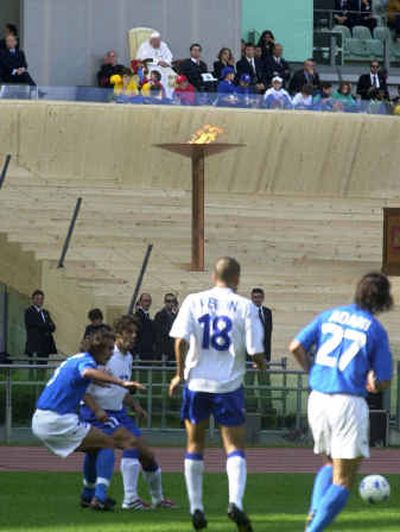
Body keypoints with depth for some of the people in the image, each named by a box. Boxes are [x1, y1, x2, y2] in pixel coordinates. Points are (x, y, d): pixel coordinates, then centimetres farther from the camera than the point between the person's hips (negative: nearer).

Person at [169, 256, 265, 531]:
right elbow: (255, 351, -7)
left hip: (196, 382, 2)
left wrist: (180, 374, 3)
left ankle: (196, 508, 17)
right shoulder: (246, 307, -5)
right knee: (235, 447, 2)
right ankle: (236, 501, -20)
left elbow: (181, 341, -10)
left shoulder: (194, 301, -1)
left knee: (195, 444, 16)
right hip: (229, 385, -2)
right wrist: (261, 364, 15)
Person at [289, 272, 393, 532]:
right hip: (349, 403, -5)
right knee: (343, 481, 3)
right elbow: (383, 382, -3)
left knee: (332, 462, 27)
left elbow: (296, 347, 2)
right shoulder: (376, 331, -2)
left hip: (318, 400, 5)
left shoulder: (330, 315, 8)